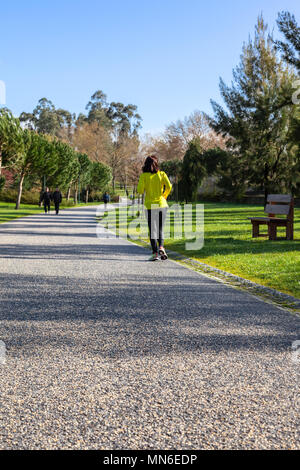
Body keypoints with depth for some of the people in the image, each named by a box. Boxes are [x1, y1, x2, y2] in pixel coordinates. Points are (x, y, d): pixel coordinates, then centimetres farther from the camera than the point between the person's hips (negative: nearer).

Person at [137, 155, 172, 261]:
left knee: (152, 230, 3)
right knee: (160, 228, 14)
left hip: (150, 205, -2)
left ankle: (155, 253, -2)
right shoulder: (162, 174, 3)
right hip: (162, 204, 2)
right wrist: (164, 196, 8)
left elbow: (140, 190, -10)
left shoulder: (144, 176, -2)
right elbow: (169, 186, -8)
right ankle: (161, 247, -8)